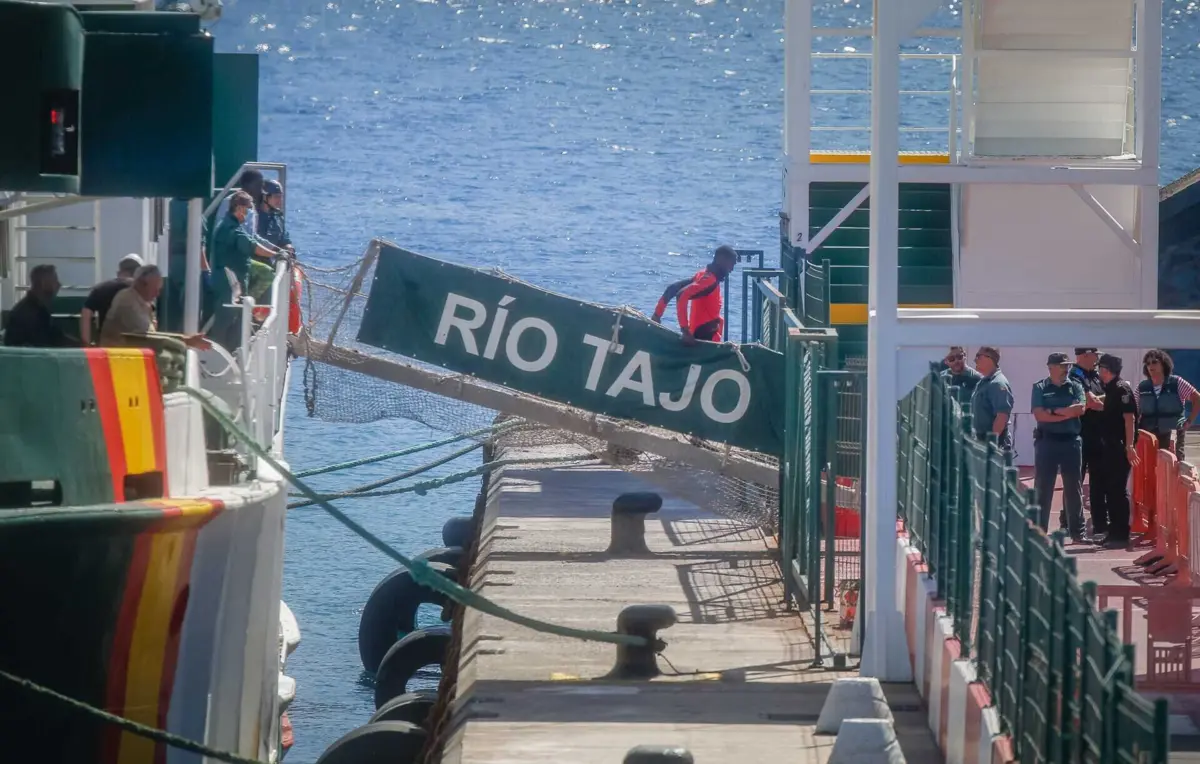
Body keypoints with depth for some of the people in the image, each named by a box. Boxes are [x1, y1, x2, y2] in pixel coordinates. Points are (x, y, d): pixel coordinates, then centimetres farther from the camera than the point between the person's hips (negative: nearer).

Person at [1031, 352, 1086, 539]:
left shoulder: (1075, 387, 8)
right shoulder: (1040, 388, 3)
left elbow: (1080, 408, -9)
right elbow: (1039, 414, -10)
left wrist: (1053, 412, -12)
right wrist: (1067, 414, -11)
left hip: (1071, 441, 2)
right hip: (1047, 441, -2)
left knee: (1073, 488, 6)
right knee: (1043, 488, 1)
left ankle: (1077, 531, 11)